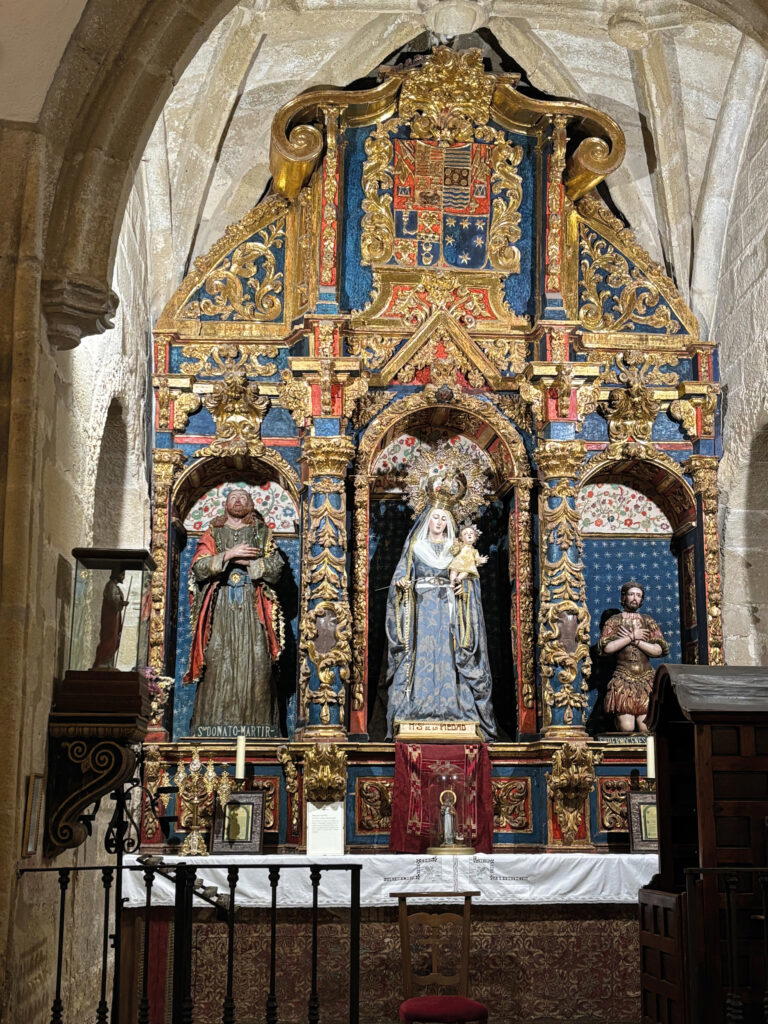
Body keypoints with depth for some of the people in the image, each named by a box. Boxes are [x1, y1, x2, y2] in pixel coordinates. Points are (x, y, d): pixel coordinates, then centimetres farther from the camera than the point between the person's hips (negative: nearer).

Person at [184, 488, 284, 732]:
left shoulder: (262, 533, 15)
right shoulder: (213, 533, 15)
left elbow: (276, 567, 3)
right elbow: (198, 566, 0)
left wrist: (247, 562, -8)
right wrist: (228, 555, -11)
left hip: (253, 606, 0)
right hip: (219, 606, 0)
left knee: (255, 662, -8)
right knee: (217, 661, -9)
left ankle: (255, 723, -7)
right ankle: (214, 723, -8)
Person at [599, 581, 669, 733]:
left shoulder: (649, 622, 14)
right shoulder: (614, 621, 9)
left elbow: (659, 650, 2)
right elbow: (606, 647, -8)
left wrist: (636, 641, -6)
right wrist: (633, 637, -6)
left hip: (646, 679, 2)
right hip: (623, 679, -2)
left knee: (646, 729, -10)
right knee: (626, 728, -14)